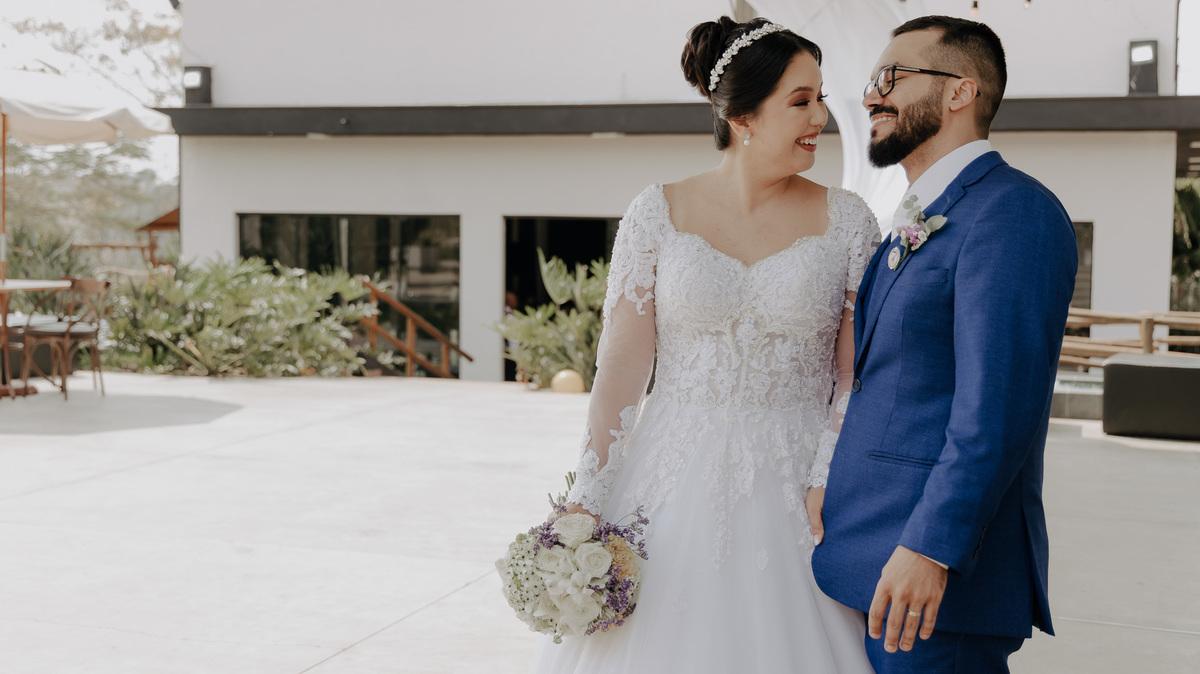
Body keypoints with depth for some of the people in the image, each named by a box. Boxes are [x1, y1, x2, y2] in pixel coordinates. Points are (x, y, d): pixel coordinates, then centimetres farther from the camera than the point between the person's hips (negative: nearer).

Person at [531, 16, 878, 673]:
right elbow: (621, 362, -3)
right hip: (675, 485, 0)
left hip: (793, 489, 1)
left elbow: (861, 375, 0)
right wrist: (586, 506, -8)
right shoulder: (658, 212, -1)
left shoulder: (847, 219, 1)